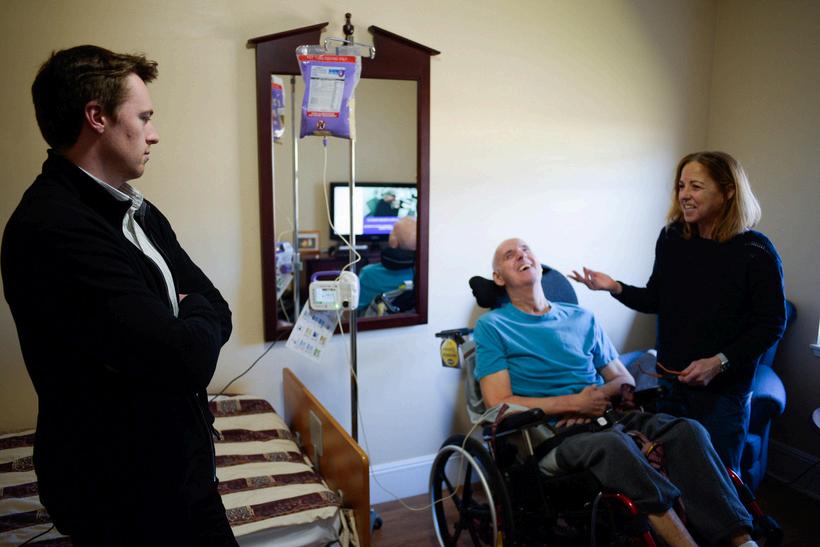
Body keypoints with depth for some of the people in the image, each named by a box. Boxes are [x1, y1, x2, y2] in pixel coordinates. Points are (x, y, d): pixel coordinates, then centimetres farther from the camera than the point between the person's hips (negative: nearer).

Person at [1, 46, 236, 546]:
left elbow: (216, 309, 6)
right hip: (125, 493, -8)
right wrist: (196, 316, -9)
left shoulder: (138, 212, 5)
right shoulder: (52, 229, -26)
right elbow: (188, 359, -30)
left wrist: (187, 321, -15)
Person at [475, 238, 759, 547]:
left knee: (687, 429, -22)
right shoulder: (492, 327, 5)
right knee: (613, 444, -37)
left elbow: (624, 379, 20)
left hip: (604, 417, 5)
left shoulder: (581, 319, 20)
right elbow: (499, 405, -5)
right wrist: (575, 402, -10)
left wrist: (602, 395, -4)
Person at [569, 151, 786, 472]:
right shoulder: (672, 238, -2)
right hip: (670, 380, 4)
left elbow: (772, 323, -9)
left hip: (724, 389, -3)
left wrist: (720, 362, -19)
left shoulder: (756, 252, -13)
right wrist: (616, 288, -9)